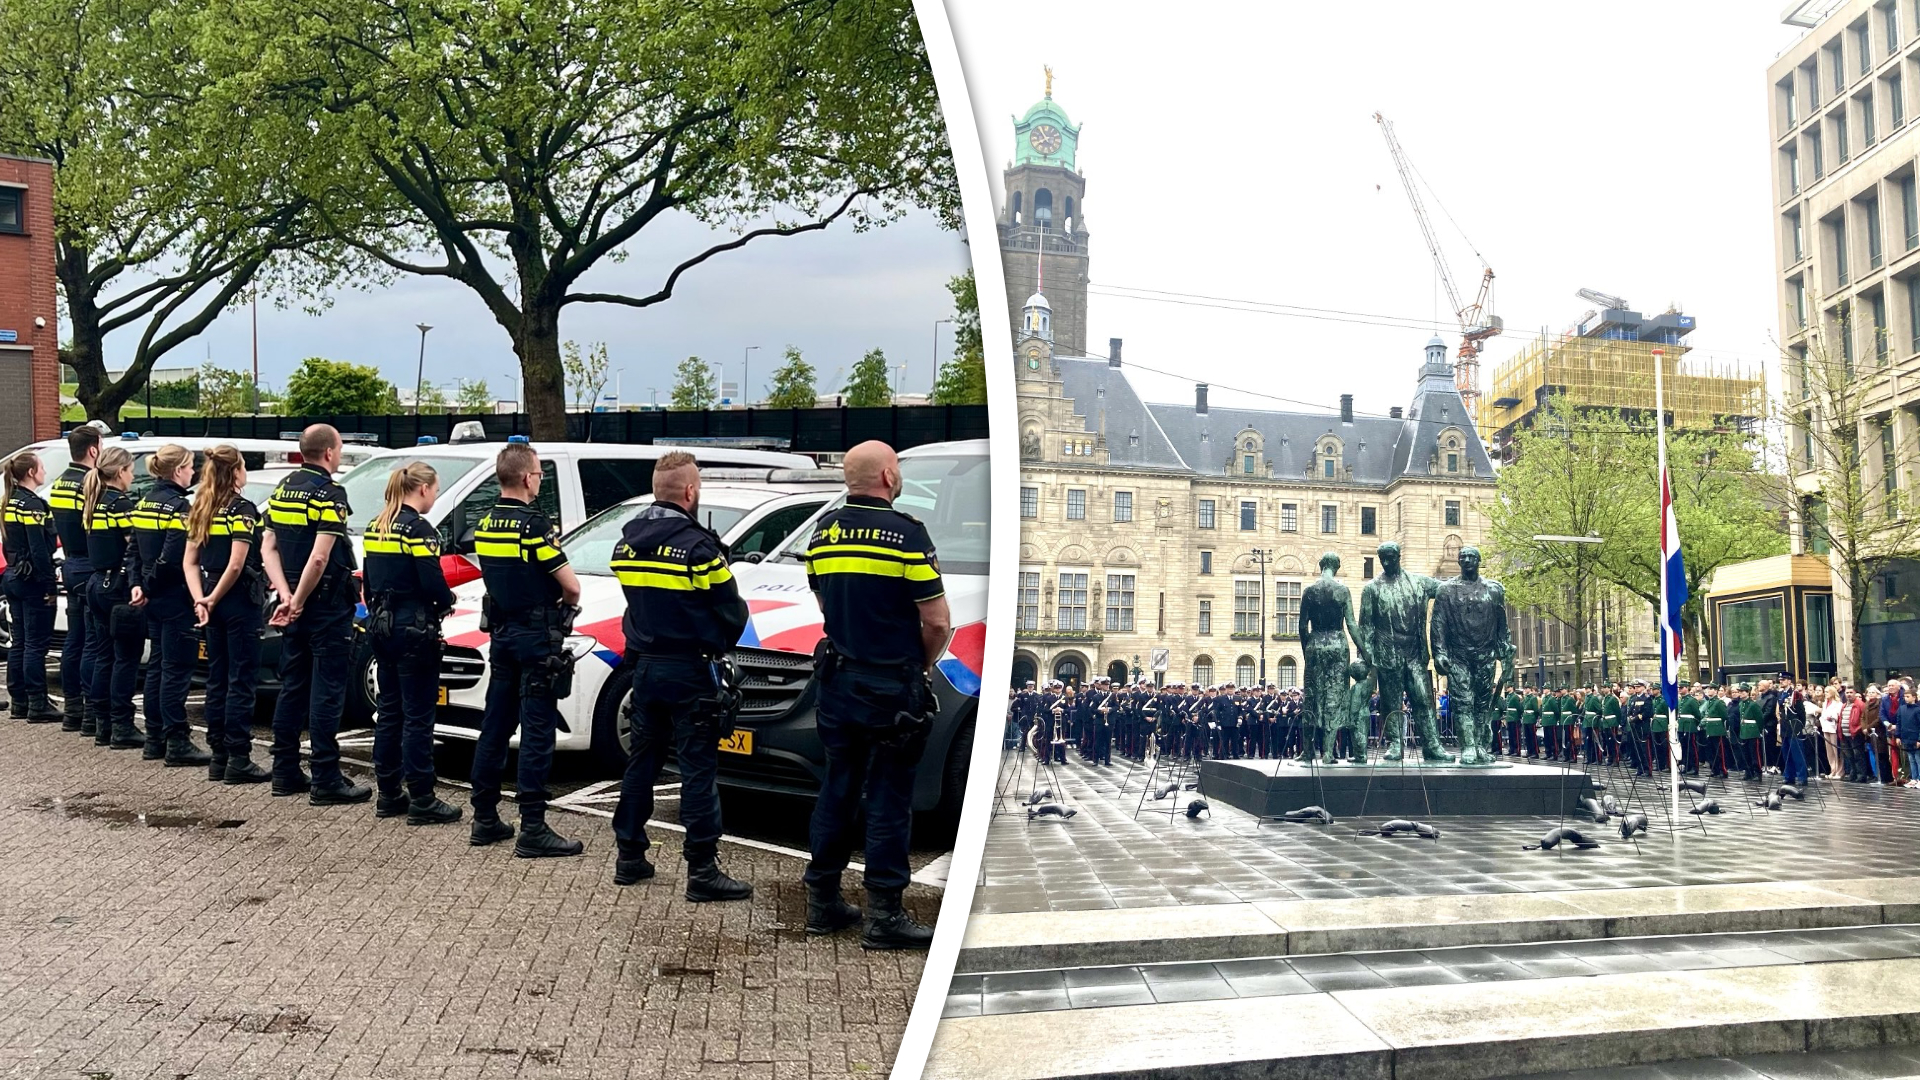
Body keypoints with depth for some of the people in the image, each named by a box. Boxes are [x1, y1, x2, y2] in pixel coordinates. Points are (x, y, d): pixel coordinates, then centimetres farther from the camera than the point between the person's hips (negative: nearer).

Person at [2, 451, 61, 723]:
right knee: (37, 644, -5)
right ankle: (38, 705, -3)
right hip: (32, 580, -9)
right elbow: (39, 550, -20)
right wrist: (50, 586, -18)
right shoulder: (32, 504, -16)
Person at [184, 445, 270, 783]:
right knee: (241, 681, -3)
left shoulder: (200, 510, 12)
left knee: (217, 679, 13)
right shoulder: (242, 509, -12)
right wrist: (213, 600, -8)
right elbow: (236, 566, -19)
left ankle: (218, 756, 17)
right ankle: (238, 760, -1)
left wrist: (200, 600, 1)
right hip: (239, 602, -8)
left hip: (214, 602, 8)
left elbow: (190, 563, 10)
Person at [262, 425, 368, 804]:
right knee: (326, 693, -4)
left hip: (295, 606, 8)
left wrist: (287, 595, -2)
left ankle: (285, 773, 20)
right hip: (326, 605, -8)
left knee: (292, 688, 14)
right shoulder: (329, 493, -14)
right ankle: (326, 781, -2)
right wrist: (297, 601, -13)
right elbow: (320, 558, -23)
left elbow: (268, 548, 8)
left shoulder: (283, 489, 10)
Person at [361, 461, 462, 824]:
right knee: (417, 715, -3)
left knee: (388, 710, 14)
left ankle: (388, 794, 20)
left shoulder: (375, 527, 11)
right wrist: (448, 600, 0)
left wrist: (377, 612, 19)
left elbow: (369, 580, 14)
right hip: (413, 628, -8)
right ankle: (422, 800, 1)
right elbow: (433, 584, -19)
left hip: (382, 626, 8)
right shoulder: (419, 529, -14)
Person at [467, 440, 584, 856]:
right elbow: (571, 587, -17)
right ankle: (532, 829, -4)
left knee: (494, 727, 12)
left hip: (501, 633, 8)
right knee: (537, 734, -5)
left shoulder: (485, 524, 7)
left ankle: (485, 820, 19)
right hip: (538, 638, -8)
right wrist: (568, 604, 5)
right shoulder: (535, 525, -17)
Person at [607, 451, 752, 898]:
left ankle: (629, 856, 23)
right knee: (699, 769, -2)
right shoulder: (697, 545, -16)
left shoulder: (626, 542, 5)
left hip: (645, 666, 7)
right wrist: (719, 644, 8)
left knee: (641, 761, 16)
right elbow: (732, 612, -10)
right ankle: (703, 870, 1)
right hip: (690, 671, -7)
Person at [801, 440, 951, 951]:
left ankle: (822, 901, 22)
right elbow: (938, 621, -14)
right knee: (888, 800, 1)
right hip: (893, 688, -6)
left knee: (837, 790, 15)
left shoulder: (823, 530, 6)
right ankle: (884, 916, 6)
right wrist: (922, 665, 3)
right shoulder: (905, 532, -15)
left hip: (839, 680, 6)